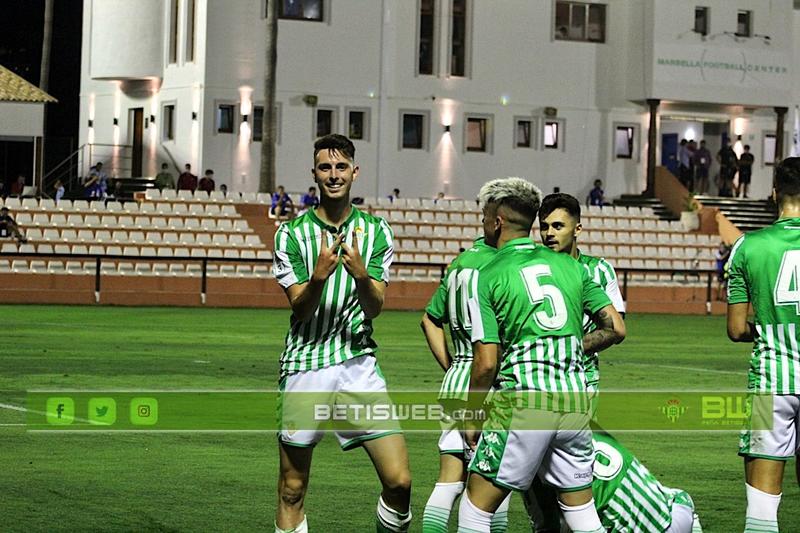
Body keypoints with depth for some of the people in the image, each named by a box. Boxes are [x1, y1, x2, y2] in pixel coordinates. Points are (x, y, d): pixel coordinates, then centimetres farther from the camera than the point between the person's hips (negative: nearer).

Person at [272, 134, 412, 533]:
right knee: (292, 491, 3)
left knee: (399, 480, -8)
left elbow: (375, 308, -1)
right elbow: (300, 308, -6)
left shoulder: (375, 230, 5)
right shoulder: (291, 232, 0)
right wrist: (319, 275, -26)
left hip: (358, 363, 1)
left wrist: (361, 275, -22)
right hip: (304, 364, -1)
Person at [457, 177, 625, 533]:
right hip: (575, 401, 5)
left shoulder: (488, 277, -1)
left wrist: (471, 416, 6)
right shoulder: (570, 266, 12)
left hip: (524, 400, -5)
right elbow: (616, 329, 10)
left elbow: (486, 362, -7)